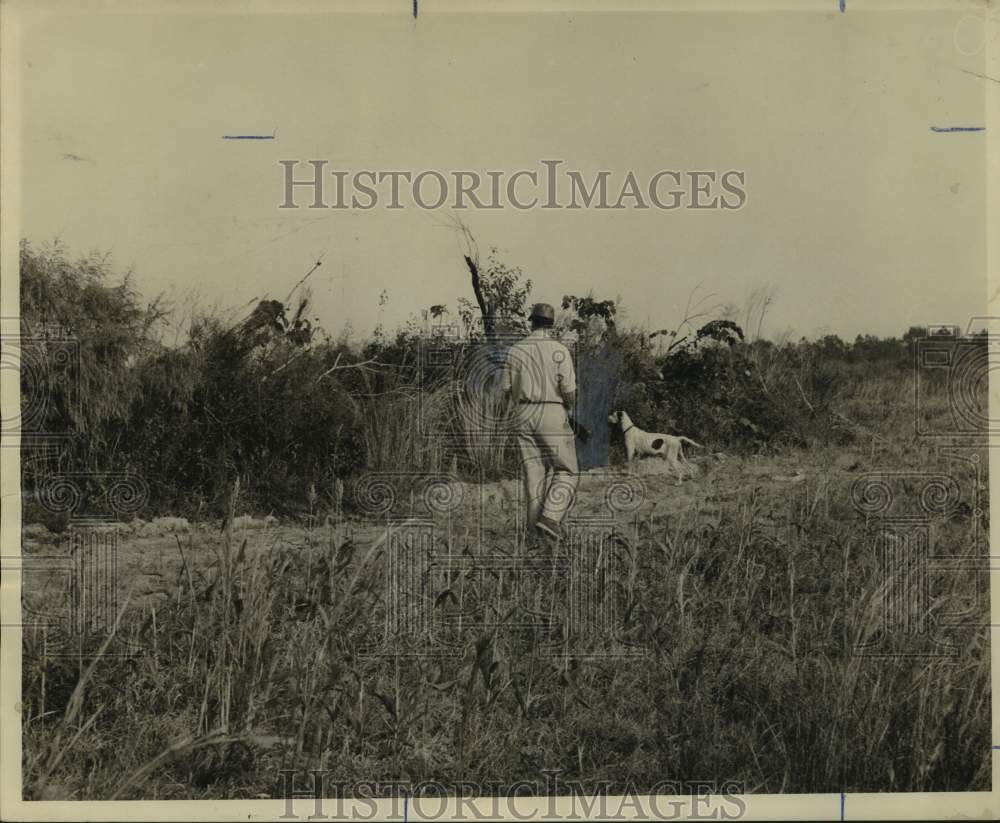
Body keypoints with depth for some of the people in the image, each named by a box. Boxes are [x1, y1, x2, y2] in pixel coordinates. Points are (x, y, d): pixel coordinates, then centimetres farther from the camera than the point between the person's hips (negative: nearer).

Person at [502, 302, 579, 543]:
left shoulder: (515, 350, 3)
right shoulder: (559, 350, -8)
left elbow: (509, 389, 6)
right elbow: (569, 389, -12)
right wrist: (569, 406, 10)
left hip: (524, 416, 4)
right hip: (553, 415, -4)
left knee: (535, 472, 10)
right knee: (566, 472, 6)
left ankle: (535, 525, 9)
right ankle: (550, 517, -11)